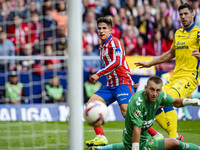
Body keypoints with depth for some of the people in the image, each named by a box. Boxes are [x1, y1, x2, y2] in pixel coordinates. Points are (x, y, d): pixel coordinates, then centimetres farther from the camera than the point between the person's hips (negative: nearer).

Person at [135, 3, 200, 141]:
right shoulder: (178, 33, 20)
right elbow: (170, 54, 33)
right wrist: (149, 64, 35)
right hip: (174, 78, 8)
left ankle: (173, 139, -27)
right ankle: (176, 137, 4)